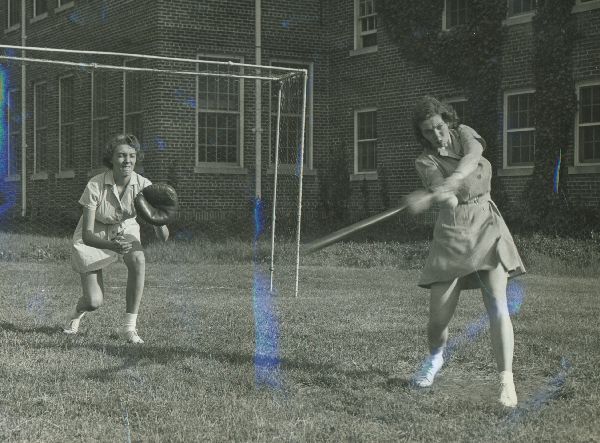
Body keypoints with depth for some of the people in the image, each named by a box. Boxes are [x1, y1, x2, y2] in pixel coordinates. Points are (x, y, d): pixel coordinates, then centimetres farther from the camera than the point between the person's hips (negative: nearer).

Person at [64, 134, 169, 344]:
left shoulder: (143, 185, -23)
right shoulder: (95, 186, -28)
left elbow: (163, 237, -25)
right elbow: (87, 235, -30)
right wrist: (112, 245, -49)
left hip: (125, 231, 2)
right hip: (94, 238, -2)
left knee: (138, 260, -33)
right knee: (94, 302, -10)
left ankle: (129, 327, -18)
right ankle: (76, 314, 31)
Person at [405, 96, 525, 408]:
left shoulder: (464, 134, 4)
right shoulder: (425, 162, -3)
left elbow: (473, 156, -21)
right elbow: (449, 201, -18)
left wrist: (439, 190, -37)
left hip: (487, 226, 1)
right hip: (452, 233, -1)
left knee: (496, 305, -16)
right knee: (437, 319, -1)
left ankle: (507, 381, -15)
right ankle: (435, 358, 33)